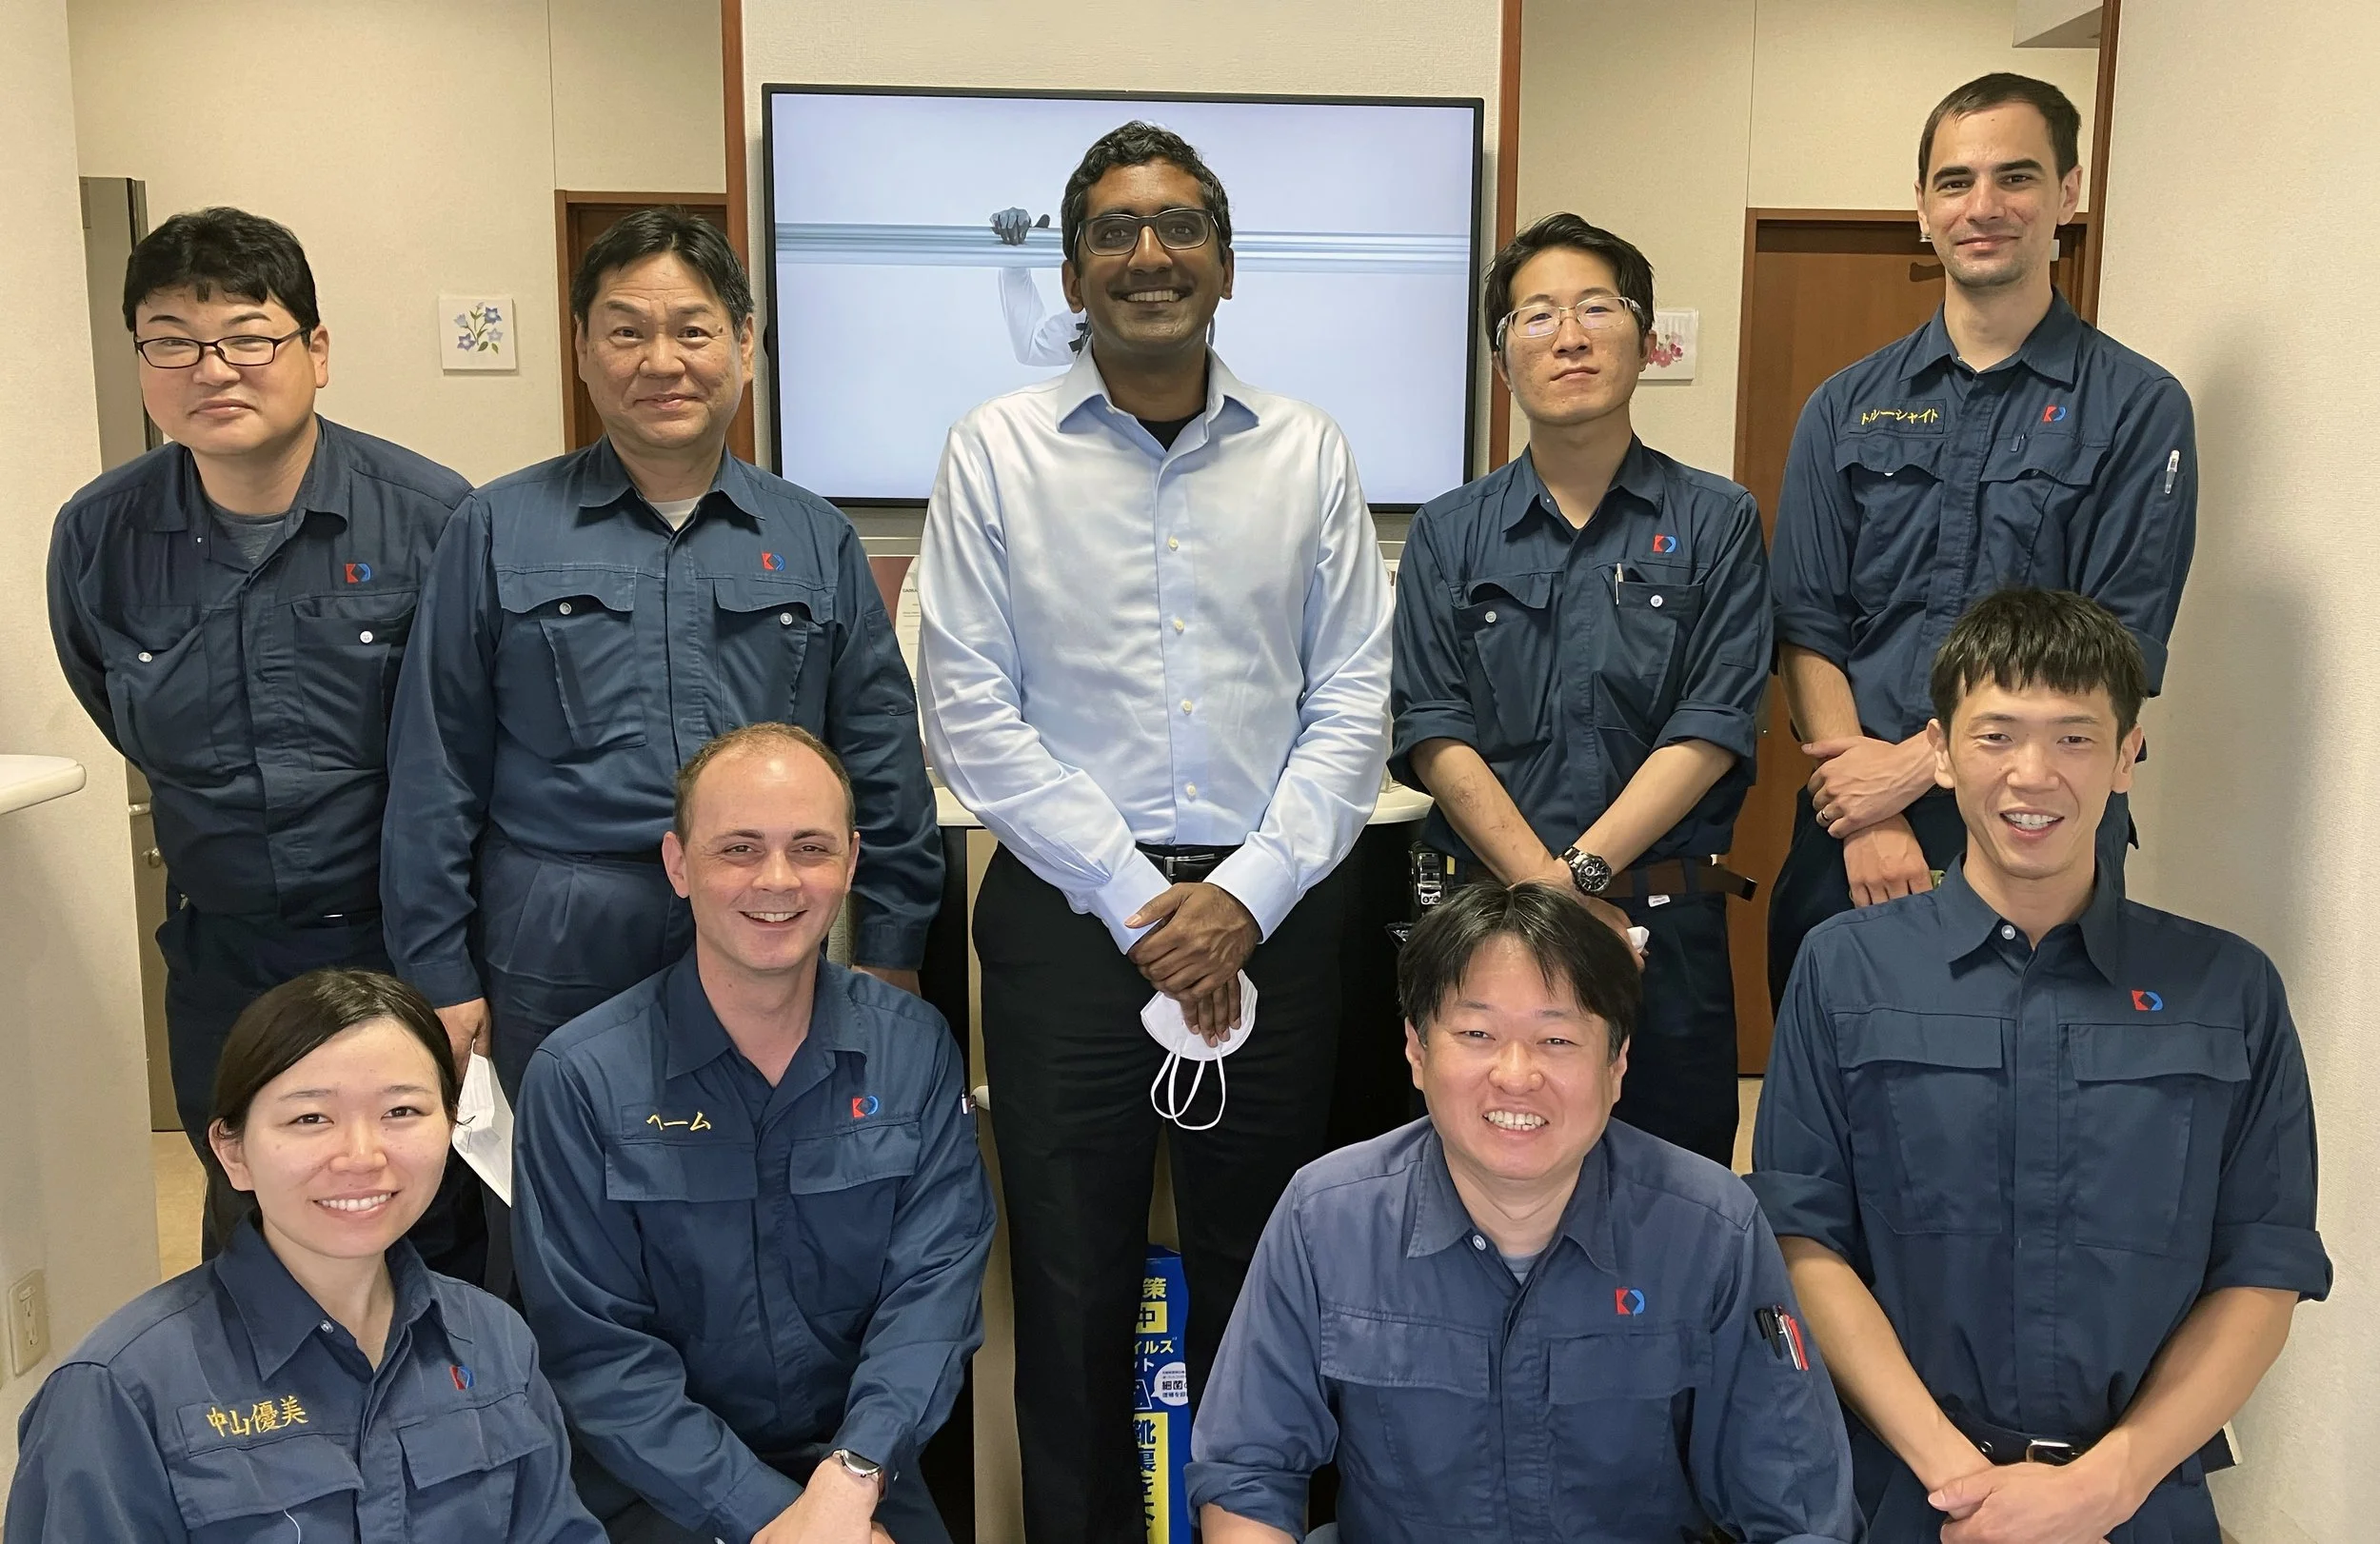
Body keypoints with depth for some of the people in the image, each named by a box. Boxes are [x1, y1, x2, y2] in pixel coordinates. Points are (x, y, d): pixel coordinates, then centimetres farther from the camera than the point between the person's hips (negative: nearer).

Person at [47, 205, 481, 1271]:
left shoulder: (431, 516, -14)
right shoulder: (97, 539, -5)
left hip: (407, 941, -3)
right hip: (224, 955, 3)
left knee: (436, 1237, 11)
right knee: (248, 1234, 18)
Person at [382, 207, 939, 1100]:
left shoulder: (817, 541, 8)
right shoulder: (498, 531, 3)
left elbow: (883, 767, 9)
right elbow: (435, 776, 3)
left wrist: (891, 953, 5)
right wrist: (439, 977, 0)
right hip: (558, 966, -1)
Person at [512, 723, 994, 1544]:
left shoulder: (916, 1051, 0)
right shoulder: (580, 1078, -6)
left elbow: (934, 1285, -6)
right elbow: (598, 1351, -8)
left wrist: (851, 1477, -20)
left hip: (866, 1473, 3)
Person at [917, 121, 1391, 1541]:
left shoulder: (1309, 452, 5)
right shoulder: (999, 452, 0)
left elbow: (1351, 703, 3)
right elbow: (970, 711, -4)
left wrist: (1249, 894, -9)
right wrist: (1141, 901, -9)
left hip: (1273, 911, 2)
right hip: (1068, 910, -1)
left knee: (1261, 1268, 12)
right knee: (1074, 1274, 8)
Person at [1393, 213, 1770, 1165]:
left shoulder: (1716, 525, 5)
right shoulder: (1447, 535, 8)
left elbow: (1712, 729, -5)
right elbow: (1435, 736, -2)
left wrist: (1581, 870, -15)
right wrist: (1547, 892, -14)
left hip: (1666, 931, 0)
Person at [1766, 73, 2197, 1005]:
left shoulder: (2139, 409, -1)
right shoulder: (1847, 408, 8)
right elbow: (1809, 629, 1)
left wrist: (1913, 764, -13)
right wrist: (1870, 818, -11)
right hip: (1850, 839, 2)